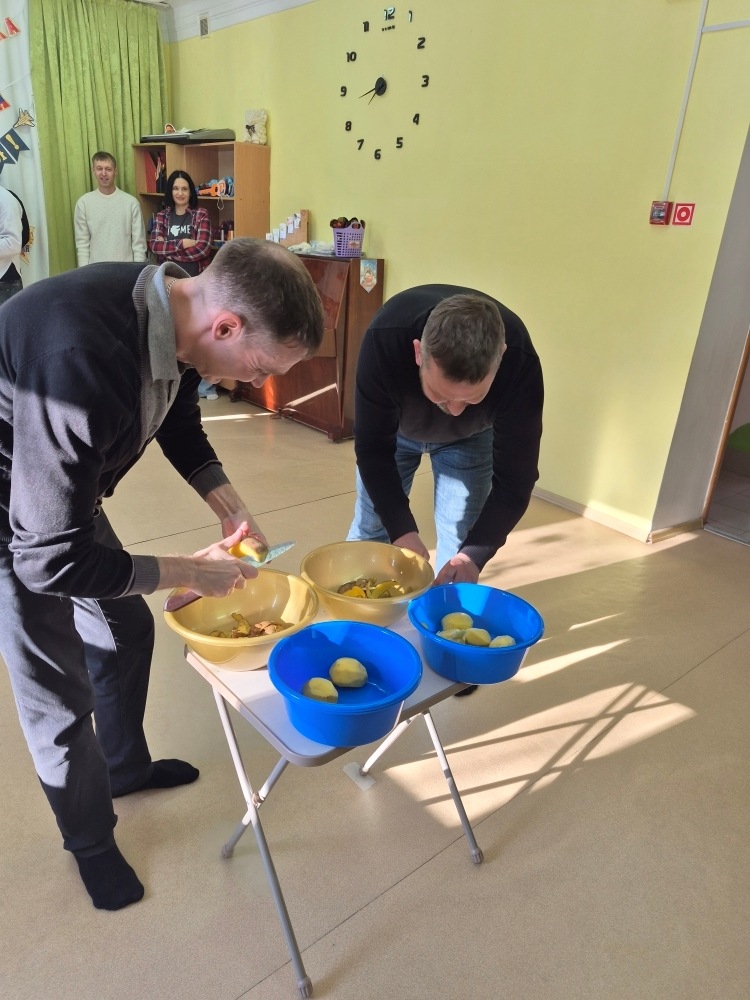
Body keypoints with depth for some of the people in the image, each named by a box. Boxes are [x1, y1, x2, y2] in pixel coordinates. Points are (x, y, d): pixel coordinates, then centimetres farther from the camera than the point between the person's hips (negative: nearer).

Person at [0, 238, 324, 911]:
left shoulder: (174, 309, -14)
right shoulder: (83, 364, -41)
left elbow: (181, 425, 6)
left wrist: (231, 509, -6)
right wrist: (190, 572, -23)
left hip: (65, 494, 8)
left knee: (127, 628, 20)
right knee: (60, 698, 4)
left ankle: (126, 765, 47)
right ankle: (90, 842, 34)